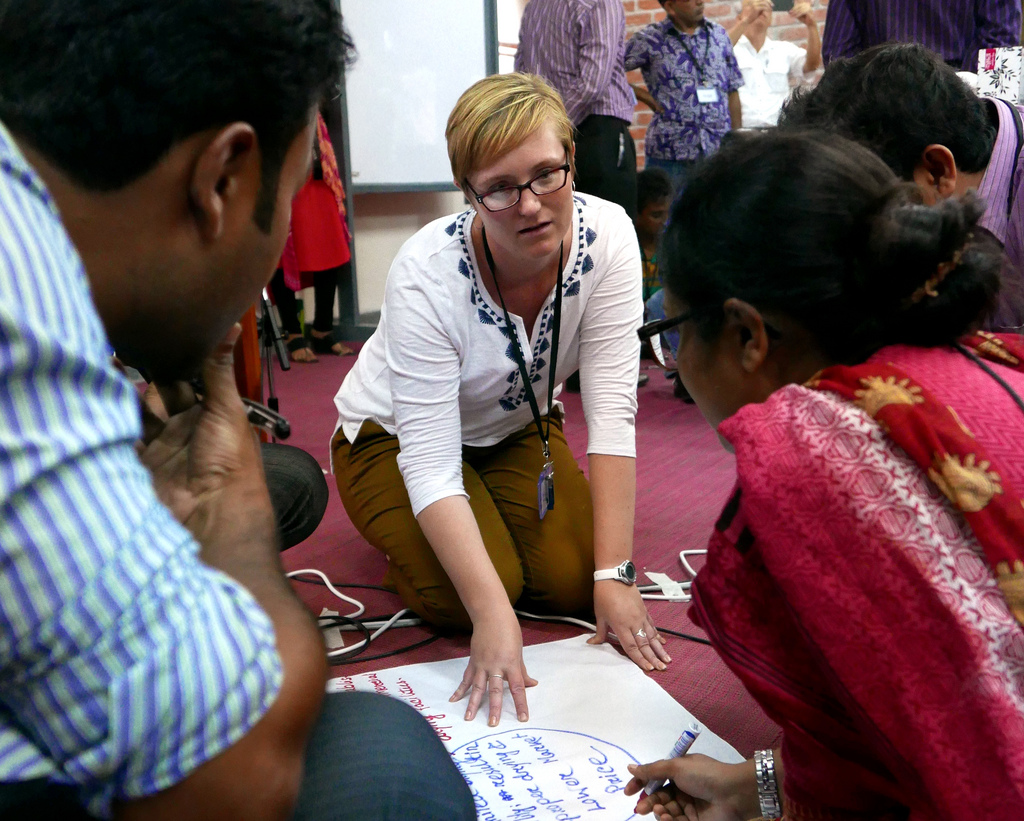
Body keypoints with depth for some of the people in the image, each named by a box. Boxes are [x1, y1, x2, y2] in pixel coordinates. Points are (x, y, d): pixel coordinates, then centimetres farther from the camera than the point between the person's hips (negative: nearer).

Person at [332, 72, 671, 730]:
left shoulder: (607, 236, -25)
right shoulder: (427, 274, -34)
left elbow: (612, 410, -25)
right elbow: (430, 463, -33)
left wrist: (614, 576, -28)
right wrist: (493, 613, -42)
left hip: (518, 428, 4)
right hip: (396, 437, -3)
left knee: (574, 578, -12)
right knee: (462, 596, -22)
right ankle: (402, 534, 12)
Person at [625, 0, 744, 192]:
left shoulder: (718, 34, 11)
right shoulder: (649, 39, 0)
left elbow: (732, 91, 14)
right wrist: (645, 96, -5)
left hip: (719, 149, 3)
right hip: (669, 153, -3)